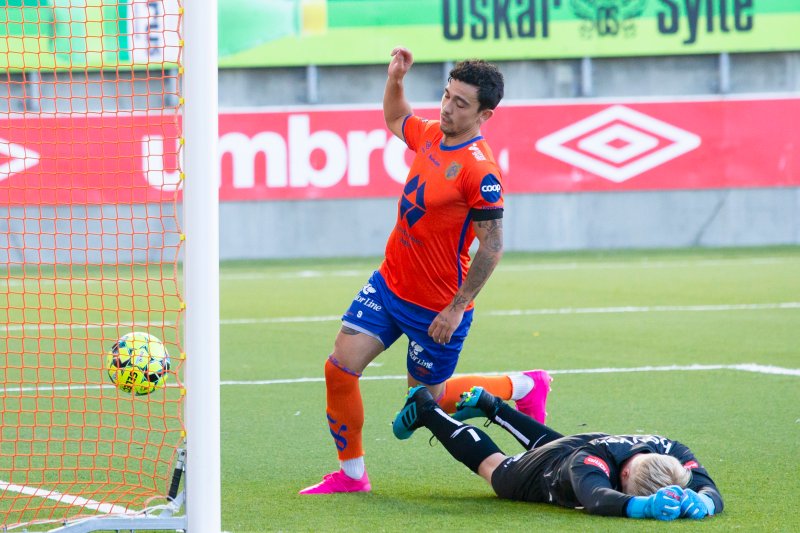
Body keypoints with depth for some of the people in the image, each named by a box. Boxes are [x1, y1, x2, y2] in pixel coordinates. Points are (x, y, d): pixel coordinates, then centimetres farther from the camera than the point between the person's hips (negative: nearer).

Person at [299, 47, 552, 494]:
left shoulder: (480, 170, -24)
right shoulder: (431, 134, 0)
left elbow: (492, 246, -21)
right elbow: (396, 120, 25)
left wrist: (456, 309, -21)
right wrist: (395, 79, 6)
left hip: (437, 306, -7)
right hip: (389, 283, 7)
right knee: (340, 367, -4)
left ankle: (524, 387, 31)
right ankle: (351, 474, 11)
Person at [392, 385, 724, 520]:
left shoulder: (672, 454, -39)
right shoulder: (589, 464, -51)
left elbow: (709, 490, -47)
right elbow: (595, 498, -70)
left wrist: (702, 502, -71)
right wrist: (642, 506, -87)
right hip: (537, 472, -5)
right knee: (492, 465, 25)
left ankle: (490, 405, 61)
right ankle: (426, 408, 47)